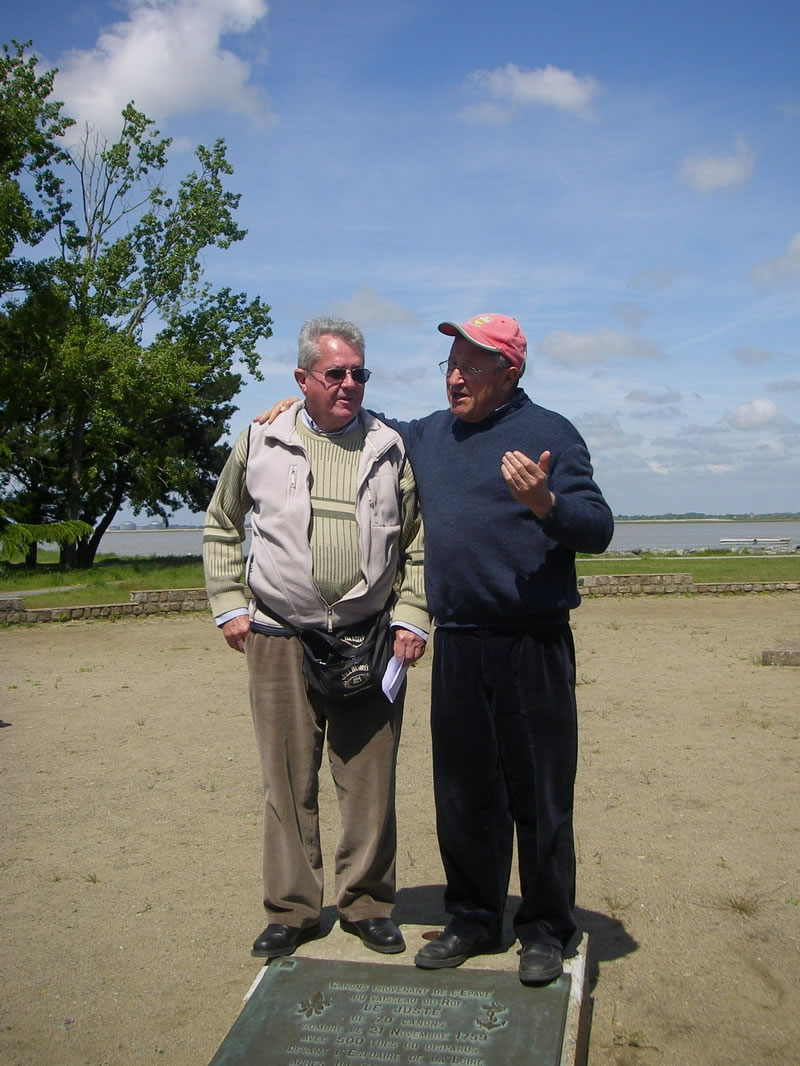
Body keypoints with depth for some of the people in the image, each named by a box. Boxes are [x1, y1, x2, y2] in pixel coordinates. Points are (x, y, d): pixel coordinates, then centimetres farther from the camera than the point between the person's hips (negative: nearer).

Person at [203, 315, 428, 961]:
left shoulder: (390, 449, 6)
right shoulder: (261, 443, 5)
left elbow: (417, 543, 10)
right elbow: (222, 526, 16)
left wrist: (410, 617, 1)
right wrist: (229, 605, 8)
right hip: (279, 641, 0)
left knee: (370, 781, 6)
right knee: (288, 781, 7)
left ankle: (368, 905, 23)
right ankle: (292, 910, 22)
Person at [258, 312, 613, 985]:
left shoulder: (548, 432, -3)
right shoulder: (428, 436, 15)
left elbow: (599, 527, -9)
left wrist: (546, 503, -27)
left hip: (532, 646, -5)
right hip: (456, 646, 6)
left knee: (540, 795, 1)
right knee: (462, 794, 13)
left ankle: (546, 931, 18)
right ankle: (474, 920, 29)